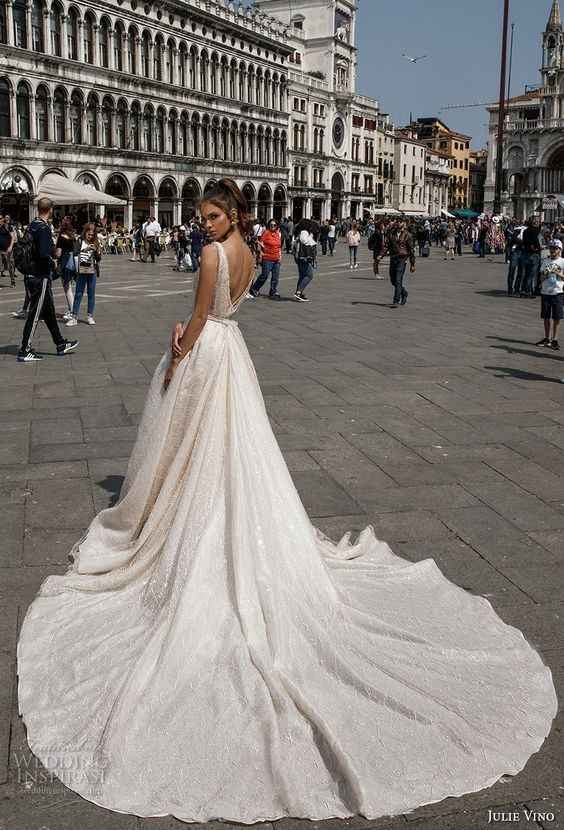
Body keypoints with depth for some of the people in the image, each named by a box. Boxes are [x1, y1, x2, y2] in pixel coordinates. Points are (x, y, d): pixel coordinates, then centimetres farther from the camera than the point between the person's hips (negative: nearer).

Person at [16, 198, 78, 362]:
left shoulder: (32, 226, 9)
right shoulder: (44, 228, -17)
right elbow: (45, 254, -26)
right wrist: (53, 264, -8)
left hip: (31, 275, 9)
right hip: (41, 277, -9)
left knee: (49, 311, 18)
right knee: (35, 314, -3)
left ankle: (61, 344, 29)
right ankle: (24, 351, 2)